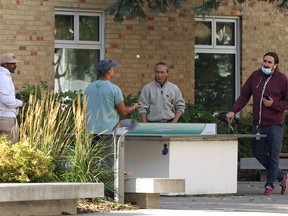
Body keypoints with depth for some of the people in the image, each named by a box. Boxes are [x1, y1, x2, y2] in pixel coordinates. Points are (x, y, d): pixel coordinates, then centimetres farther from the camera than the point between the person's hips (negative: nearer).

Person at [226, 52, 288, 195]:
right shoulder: (255, 76, 7)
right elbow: (244, 95, 10)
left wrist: (274, 104, -18)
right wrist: (234, 111, -1)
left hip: (275, 125, -5)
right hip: (258, 124, 5)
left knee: (273, 155, -1)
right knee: (258, 152, 10)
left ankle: (270, 185, 10)